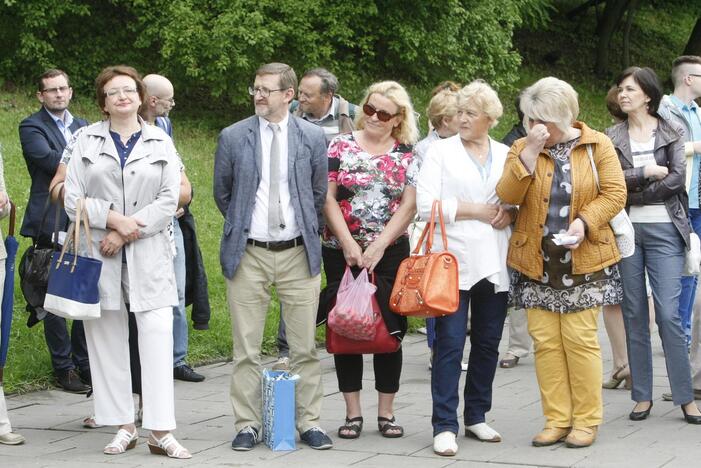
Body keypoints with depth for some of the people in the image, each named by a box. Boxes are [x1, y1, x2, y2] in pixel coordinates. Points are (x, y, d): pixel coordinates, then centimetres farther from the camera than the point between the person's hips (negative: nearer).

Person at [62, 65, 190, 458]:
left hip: (148, 253, 0)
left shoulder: (161, 144, 9)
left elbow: (169, 201, 1)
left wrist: (124, 233, -8)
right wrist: (114, 219, -12)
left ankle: (161, 431, -8)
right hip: (98, 252, 1)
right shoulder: (87, 141, 9)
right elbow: (73, 198, 2)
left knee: (158, 336, -9)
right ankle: (124, 426, 10)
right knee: (107, 340, 2)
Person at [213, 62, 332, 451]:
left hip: (298, 253, 0)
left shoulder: (312, 136, 2)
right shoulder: (233, 137, 1)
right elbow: (222, 192, 12)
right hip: (248, 254, 0)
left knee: (305, 346, 5)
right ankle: (247, 424, 12)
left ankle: (309, 422, 14)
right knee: (246, 349, 3)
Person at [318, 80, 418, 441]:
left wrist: (379, 246, -11)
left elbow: (409, 206, -3)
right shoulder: (341, 146, 3)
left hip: (391, 252, 0)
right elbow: (328, 198, -2)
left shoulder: (407, 154, 4)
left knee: (389, 329, 1)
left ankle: (386, 412, 11)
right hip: (342, 251, 0)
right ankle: (352, 412, 11)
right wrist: (349, 244, -10)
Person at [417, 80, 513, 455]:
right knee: (450, 344, -6)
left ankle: (476, 416, 22)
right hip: (453, 260, -4)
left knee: (488, 343, 9)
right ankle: (445, 426, -4)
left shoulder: (507, 155, 13)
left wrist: (509, 213, -6)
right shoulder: (441, 151, 4)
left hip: (494, 263, 4)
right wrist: (476, 210, -10)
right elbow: (426, 205, -7)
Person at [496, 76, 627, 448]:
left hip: (583, 261, -2)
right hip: (536, 263, 2)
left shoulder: (597, 145, 1)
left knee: (580, 339, -3)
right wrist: (530, 153, -16)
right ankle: (557, 420, 11)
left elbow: (614, 193, -3)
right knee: (545, 341, 2)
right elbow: (508, 196, -8)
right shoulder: (521, 149, 5)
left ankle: (586, 420, 7)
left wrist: (584, 222, -18)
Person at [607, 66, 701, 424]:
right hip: (625, 230, 2)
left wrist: (630, 191, -9)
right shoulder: (612, 137, 8)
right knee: (634, 314, 5)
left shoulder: (672, 133, 4)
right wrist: (646, 172, -12)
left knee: (668, 313, -8)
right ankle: (642, 395, 12)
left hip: (663, 229, -2)